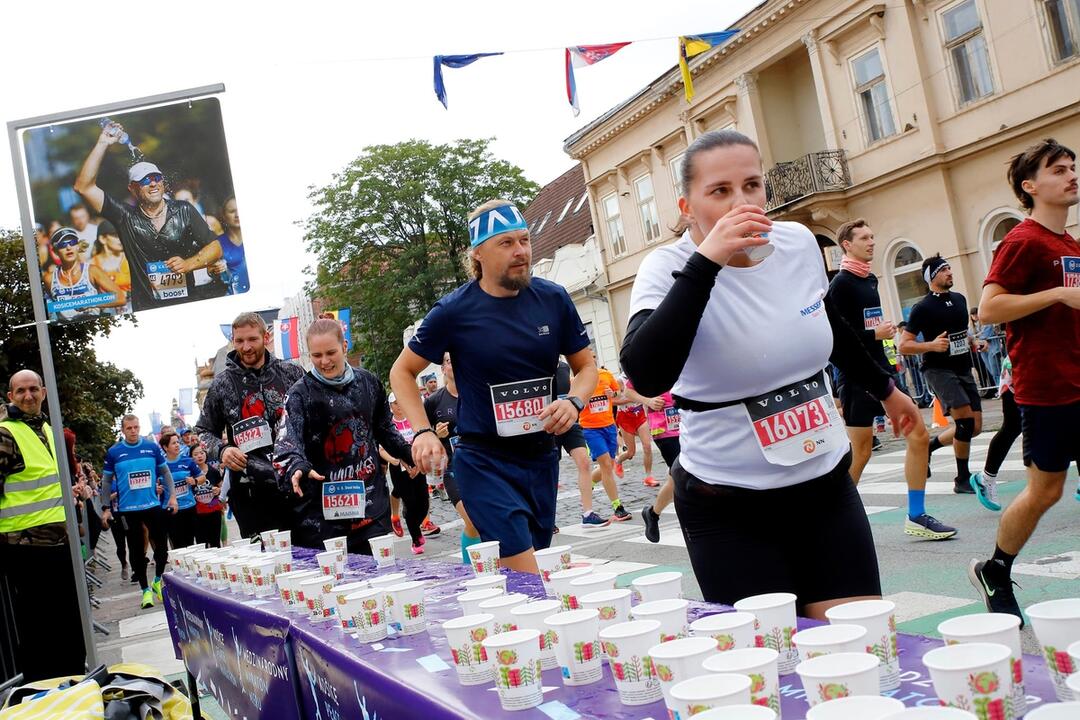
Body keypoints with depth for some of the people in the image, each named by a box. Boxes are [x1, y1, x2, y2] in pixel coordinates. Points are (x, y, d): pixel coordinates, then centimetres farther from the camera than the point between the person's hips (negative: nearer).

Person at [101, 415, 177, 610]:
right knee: (137, 549, 6)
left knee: (162, 544, 3)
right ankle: (145, 589, 17)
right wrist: (106, 509, 4)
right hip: (128, 509, -1)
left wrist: (172, 495, 0)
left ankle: (158, 581, 25)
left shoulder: (153, 447, 0)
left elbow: (165, 472, 8)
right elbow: (106, 481, 6)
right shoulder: (113, 452, -1)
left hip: (153, 505, 1)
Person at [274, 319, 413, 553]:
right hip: (322, 505, -3)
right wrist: (296, 467, -37)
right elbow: (288, 440, -18)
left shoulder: (368, 382, 7)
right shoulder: (301, 392, -5)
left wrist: (410, 455, 21)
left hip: (371, 499, 4)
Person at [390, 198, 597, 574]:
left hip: (543, 457, 5)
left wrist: (574, 401, -13)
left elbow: (586, 365, 9)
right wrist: (423, 432, -12)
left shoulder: (554, 299, -2)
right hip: (485, 462, -4)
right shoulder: (454, 311, -9)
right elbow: (402, 372, 3)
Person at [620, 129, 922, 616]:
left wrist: (885, 389, 32)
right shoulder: (668, 268, -15)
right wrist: (705, 261, -34)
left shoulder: (800, 244, -1)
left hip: (826, 485, 4)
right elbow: (646, 377, -33)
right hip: (728, 508, -4)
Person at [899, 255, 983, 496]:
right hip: (938, 369, -7)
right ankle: (962, 479, -6)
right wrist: (932, 345, -24)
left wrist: (971, 341, 9)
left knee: (975, 427, 3)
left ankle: (928, 446, 23)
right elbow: (903, 345, -10)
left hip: (964, 369, 7)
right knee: (966, 420, -19)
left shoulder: (959, 299, 12)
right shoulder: (923, 307, -8)